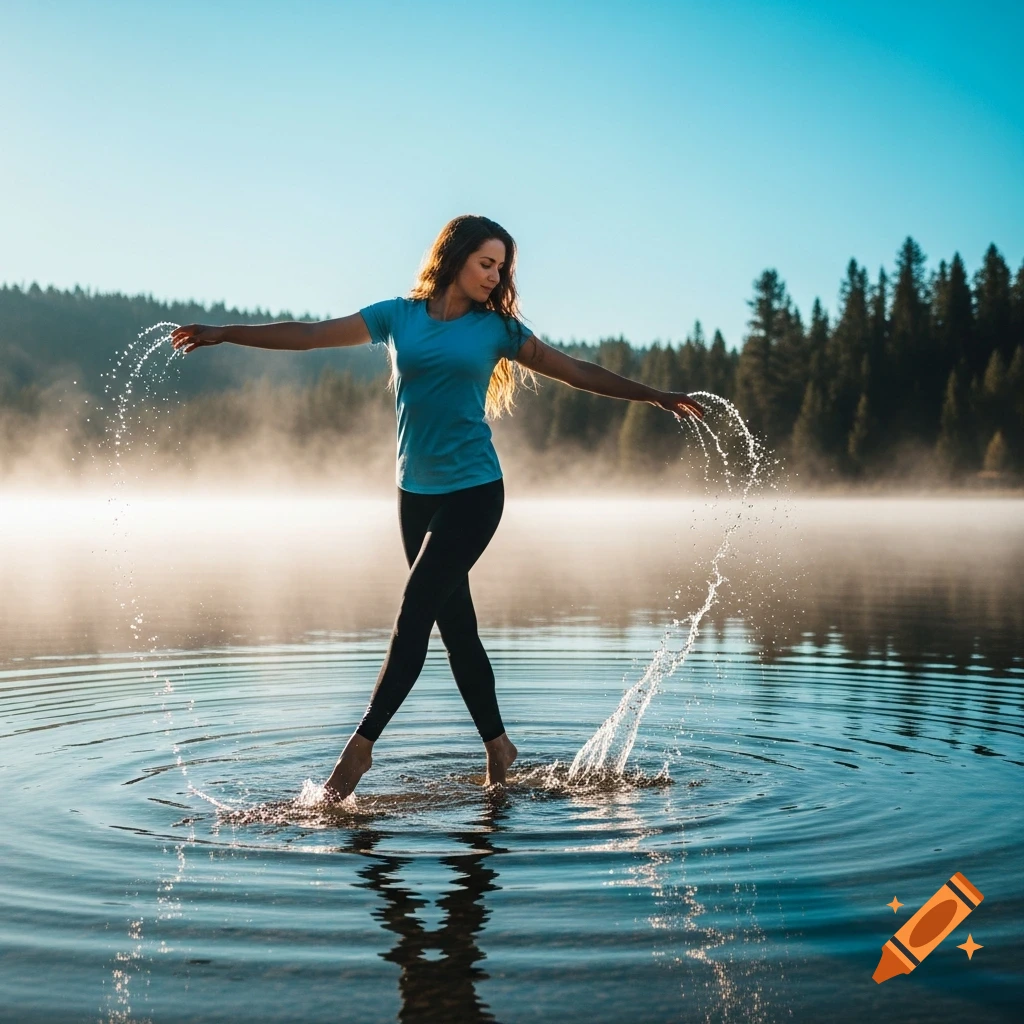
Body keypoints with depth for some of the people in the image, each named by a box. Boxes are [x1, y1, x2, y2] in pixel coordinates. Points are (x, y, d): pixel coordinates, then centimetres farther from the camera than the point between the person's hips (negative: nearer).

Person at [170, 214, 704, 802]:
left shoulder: (498, 327, 4)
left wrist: (659, 397, 5)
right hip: (416, 491, 3)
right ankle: (498, 745, 18)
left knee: (414, 614, -11)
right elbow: (309, 335, 4)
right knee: (455, 623, 6)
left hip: (473, 491, -3)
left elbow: (578, 372, 8)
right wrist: (223, 334, 0)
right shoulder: (399, 316, 6)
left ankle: (361, 744, -4)